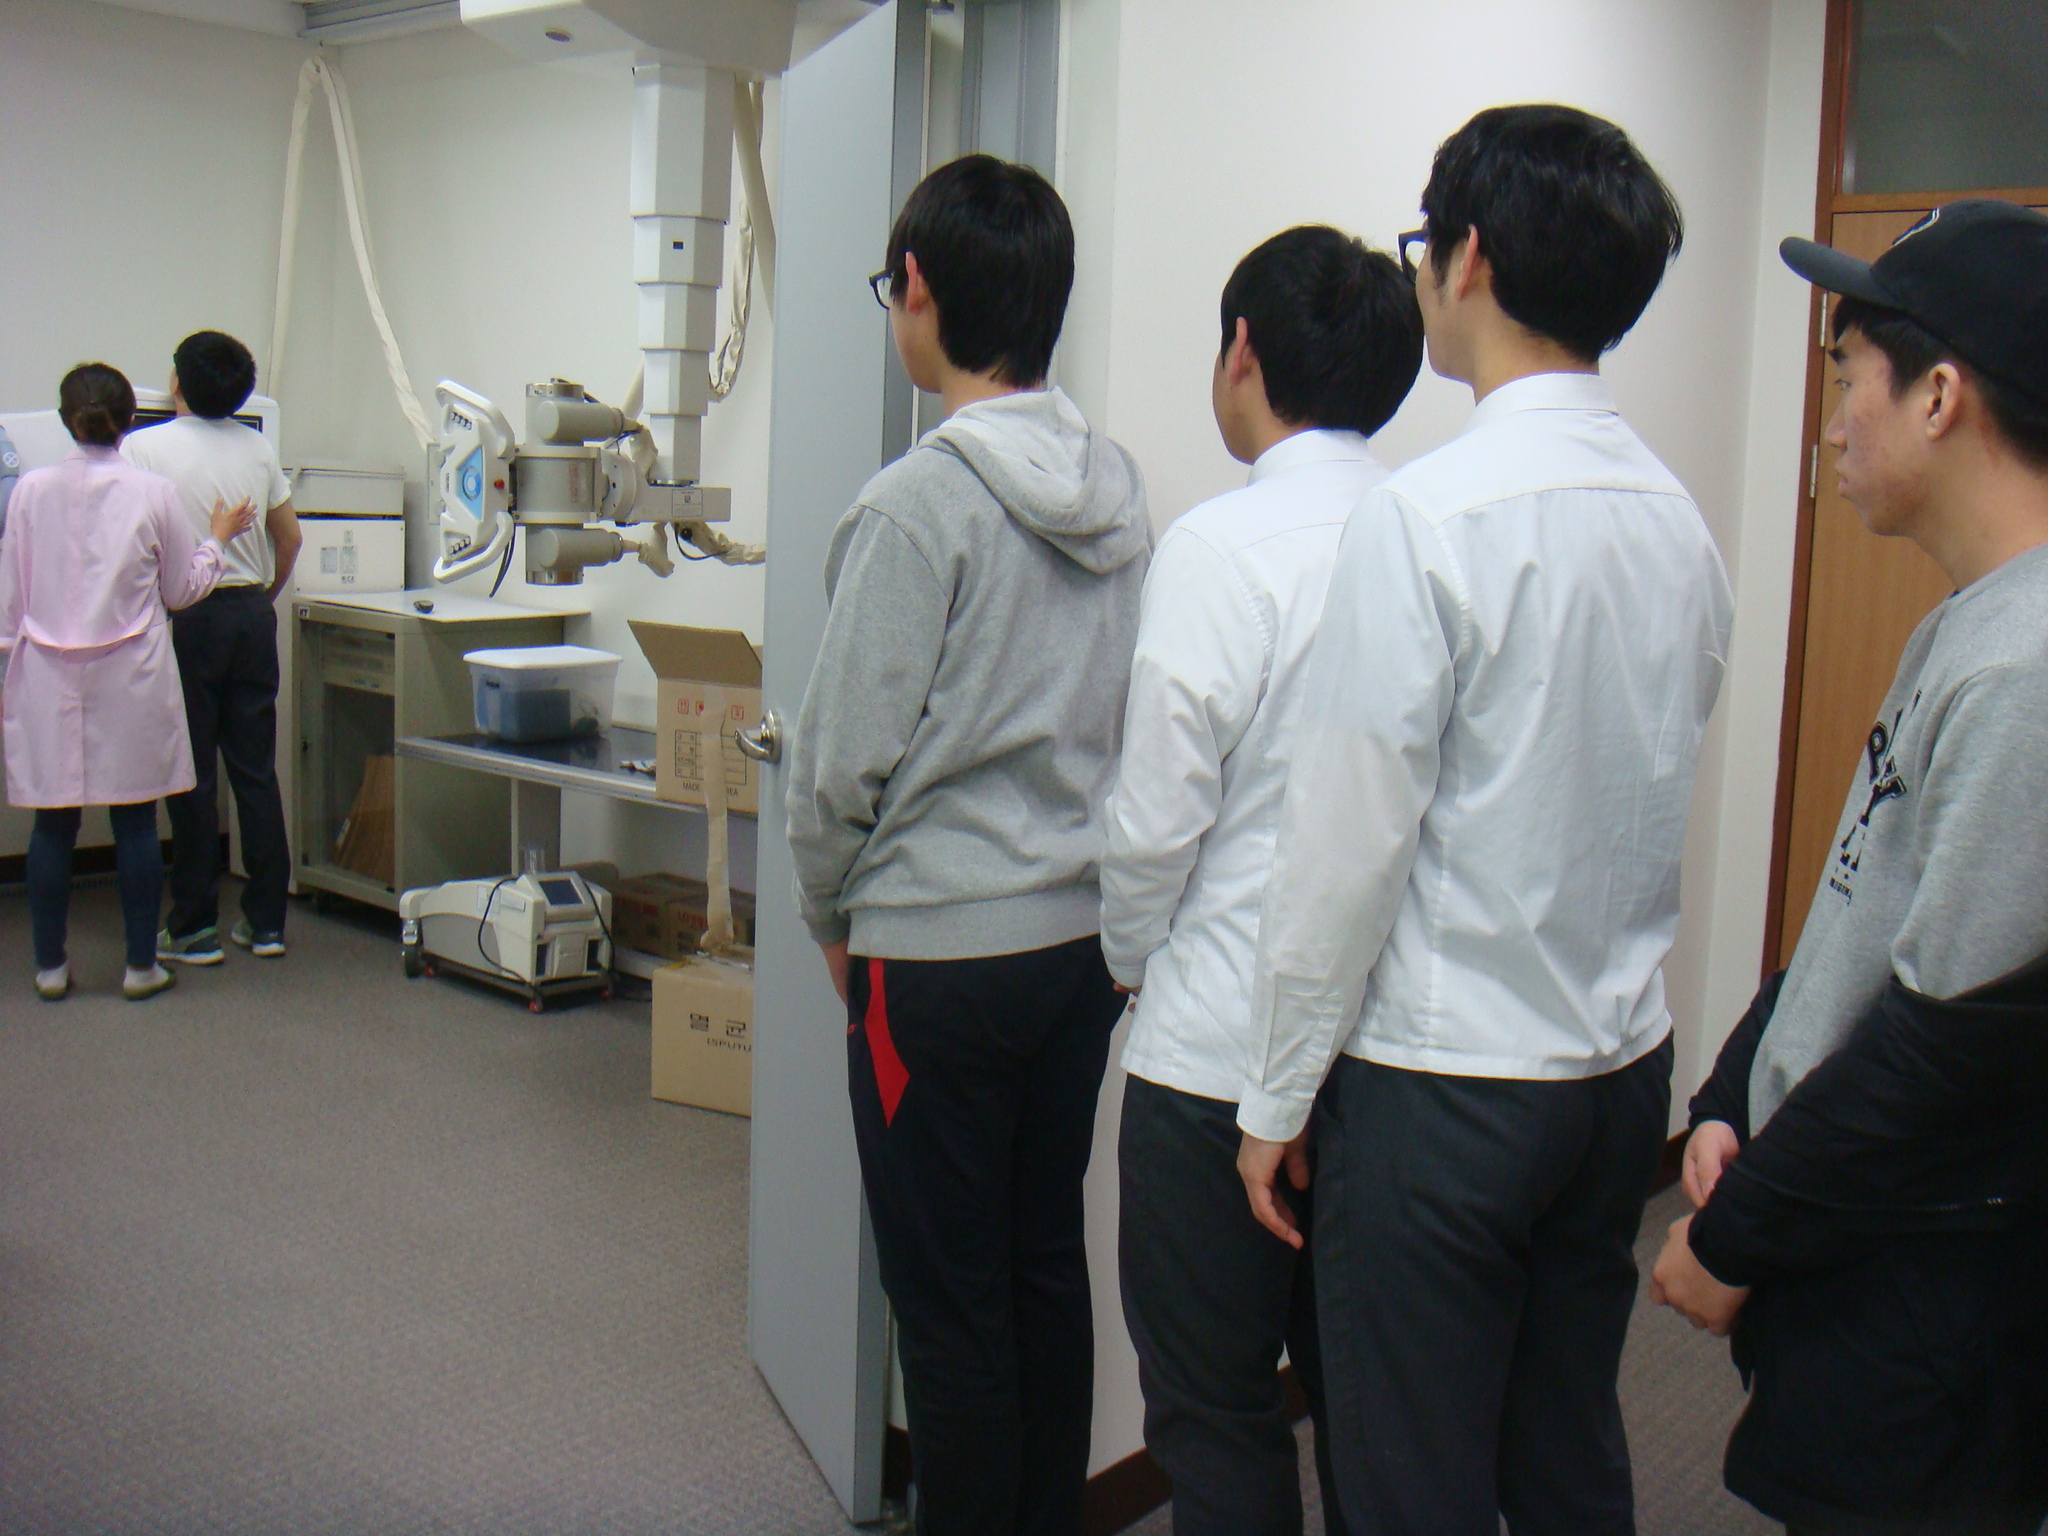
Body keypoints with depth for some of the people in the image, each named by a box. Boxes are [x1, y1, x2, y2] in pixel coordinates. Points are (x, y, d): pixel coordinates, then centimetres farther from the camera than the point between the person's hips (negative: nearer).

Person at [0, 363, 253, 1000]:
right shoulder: (153, 494, -5)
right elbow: (182, 589, 6)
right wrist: (217, 538, 21)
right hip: (130, 681, -1)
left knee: (52, 823, 8)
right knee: (135, 823, 5)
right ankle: (141, 965, 12)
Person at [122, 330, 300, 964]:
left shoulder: (144, 447, -8)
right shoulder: (258, 447, 5)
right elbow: (290, 537, 10)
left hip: (186, 619, -4)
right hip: (252, 614, 4)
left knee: (191, 775, 2)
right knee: (257, 771, 8)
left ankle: (194, 929, 7)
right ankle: (266, 921, 12)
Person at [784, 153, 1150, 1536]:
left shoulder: (919, 503, -17)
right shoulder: (1120, 489, 4)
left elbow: (848, 754, -14)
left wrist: (831, 909, 3)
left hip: (941, 953, -7)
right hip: (1087, 931, 7)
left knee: (948, 1302, 6)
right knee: (1048, 1265, 19)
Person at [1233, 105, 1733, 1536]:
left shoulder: (1430, 513, -18)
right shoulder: (1680, 517, 3)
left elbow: (1348, 842, -17)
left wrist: (1277, 1098, -7)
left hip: (1445, 1081, -7)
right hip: (1626, 1063, 7)